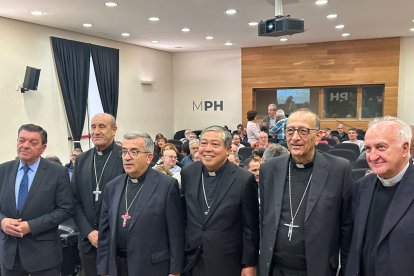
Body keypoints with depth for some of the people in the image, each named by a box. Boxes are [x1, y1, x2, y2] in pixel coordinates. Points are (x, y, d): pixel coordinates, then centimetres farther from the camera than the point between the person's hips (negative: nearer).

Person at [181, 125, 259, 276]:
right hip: (191, 261, 3)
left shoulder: (244, 179, -14)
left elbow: (250, 227, -8)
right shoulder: (187, 173, -2)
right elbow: (183, 216, 8)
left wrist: (249, 264, -6)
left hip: (227, 264, -3)